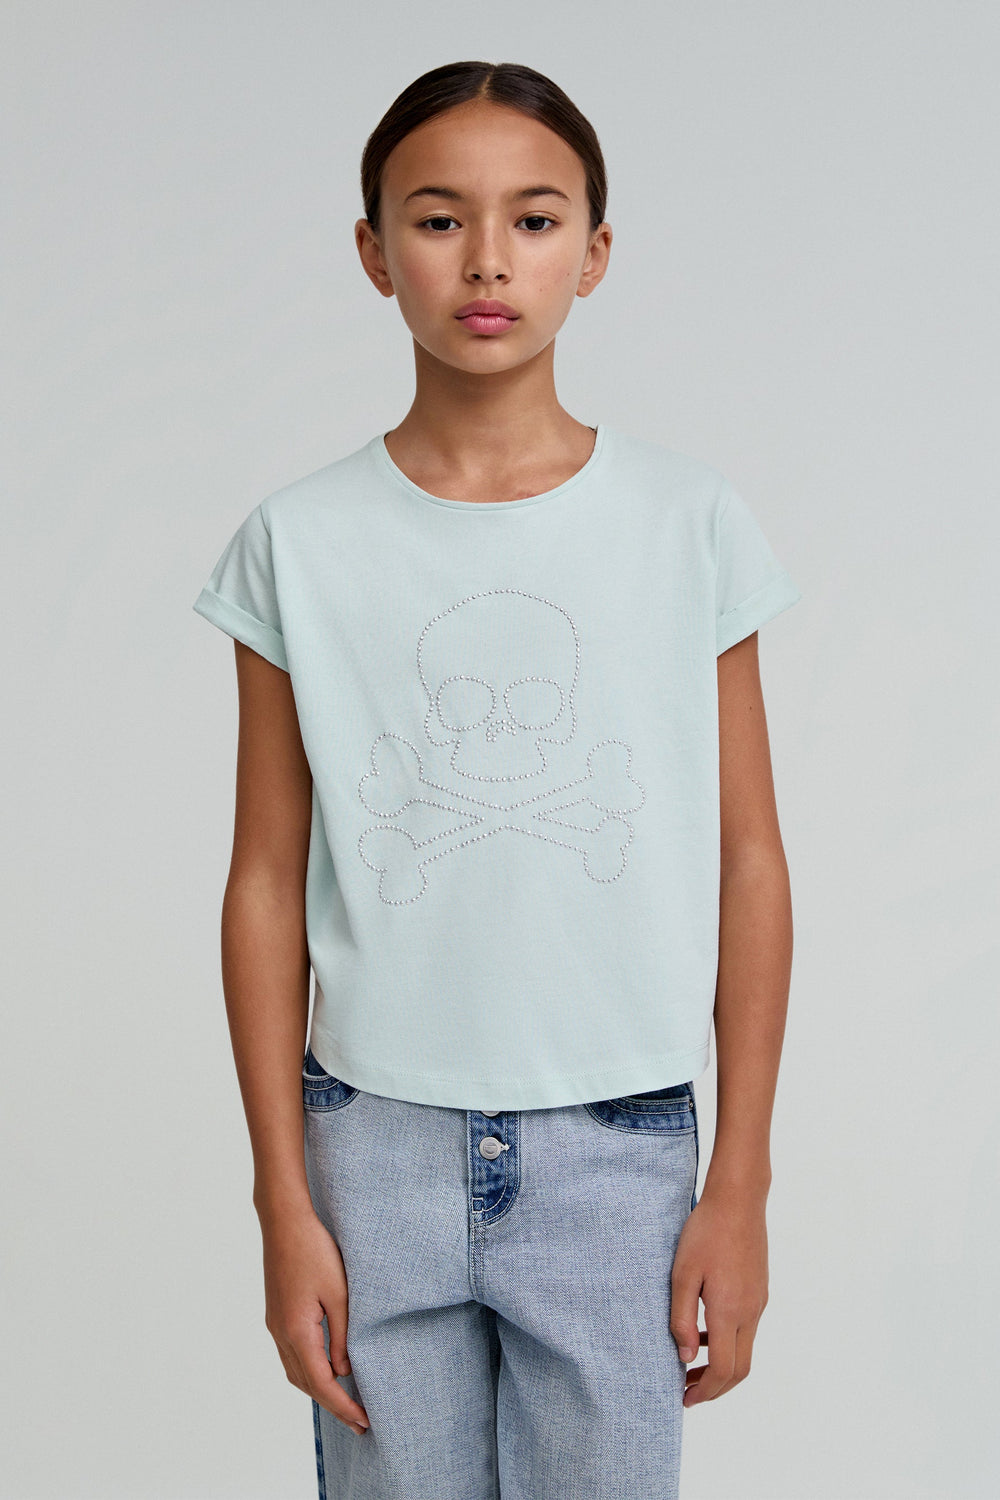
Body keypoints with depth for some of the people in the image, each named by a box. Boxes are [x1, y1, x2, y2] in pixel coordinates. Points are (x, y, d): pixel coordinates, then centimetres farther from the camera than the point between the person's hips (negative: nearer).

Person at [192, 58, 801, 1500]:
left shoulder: (690, 521, -2)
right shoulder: (300, 543, -2)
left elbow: (747, 861, 1)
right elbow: (267, 884, 1)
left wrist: (740, 1183, 0)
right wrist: (285, 1205, 0)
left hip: (617, 1148, 0)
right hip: (377, 1141, 1)